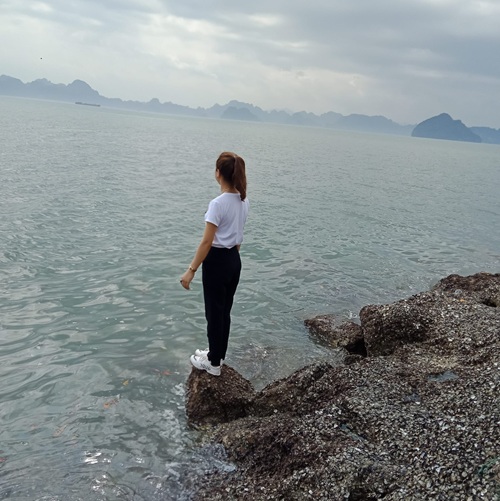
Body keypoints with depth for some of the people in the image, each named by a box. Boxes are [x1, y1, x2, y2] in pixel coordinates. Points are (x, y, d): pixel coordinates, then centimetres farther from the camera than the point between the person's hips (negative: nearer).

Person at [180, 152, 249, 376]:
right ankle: (217, 354, 34)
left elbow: (207, 242, -22)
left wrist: (191, 270, -18)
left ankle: (213, 363, 20)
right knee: (224, 311, 19)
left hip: (217, 261, -8)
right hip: (234, 260, 8)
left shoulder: (218, 203, -22)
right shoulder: (243, 201, 3)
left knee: (214, 313, 6)